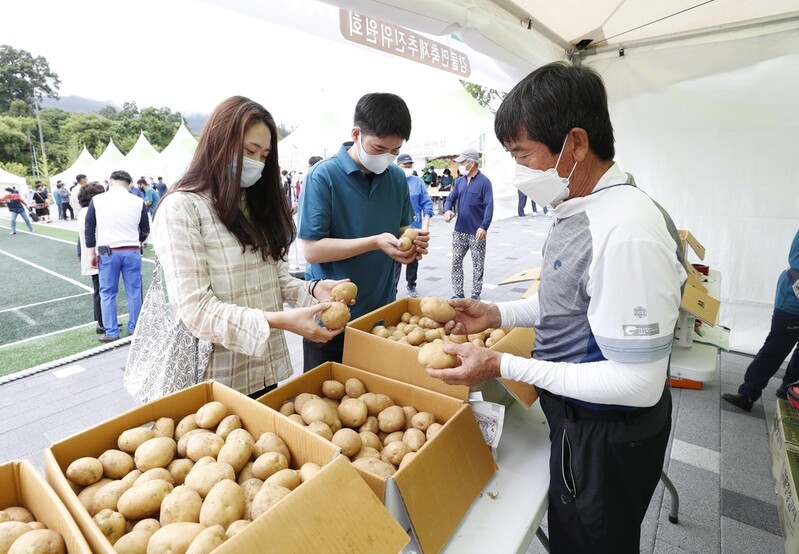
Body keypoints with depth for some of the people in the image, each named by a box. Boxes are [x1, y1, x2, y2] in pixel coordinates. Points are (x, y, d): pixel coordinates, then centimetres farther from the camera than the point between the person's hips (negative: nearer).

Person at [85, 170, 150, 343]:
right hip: (132, 251, 0)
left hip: (107, 252, 0)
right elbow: (145, 230, 8)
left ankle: (111, 332, 14)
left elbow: (88, 228, 4)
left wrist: (91, 253, 11)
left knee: (107, 293, 10)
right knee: (134, 292, 9)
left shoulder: (97, 200, 1)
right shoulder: (138, 201, 0)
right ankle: (135, 328, 18)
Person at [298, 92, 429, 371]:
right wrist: (375, 242, -27)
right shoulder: (323, 176, -14)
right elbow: (312, 250, -18)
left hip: (383, 312, 5)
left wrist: (413, 239, -12)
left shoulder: (397, 177, 3)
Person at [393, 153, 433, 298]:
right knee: (396, 259, -2)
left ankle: (411, 285, 29)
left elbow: (427, 205, 1)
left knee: (413, 259, 13)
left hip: (415, 227, 2)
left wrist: (425, 226, -6)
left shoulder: (418, 182, 2)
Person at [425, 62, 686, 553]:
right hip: (578, 419, 8)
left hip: (608, 435, -8)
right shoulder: (580, 211, 0)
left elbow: (639, 383, -28)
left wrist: (503, 365, -27)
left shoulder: (627, 232, -31)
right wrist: (499, 315, -1)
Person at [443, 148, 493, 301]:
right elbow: (451, 198, 13)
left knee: (477, 265, 6)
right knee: (456, 262, 7)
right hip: (459, 231, 6)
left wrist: (484, 227, -26)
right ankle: (457, 293, 17)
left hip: (476, 232, -5)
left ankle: (476, 295, 18)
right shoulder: (460, 181, 9)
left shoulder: (484, 182, -9)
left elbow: (489, 206, -15)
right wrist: (448, 210, -10)